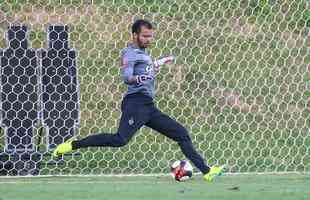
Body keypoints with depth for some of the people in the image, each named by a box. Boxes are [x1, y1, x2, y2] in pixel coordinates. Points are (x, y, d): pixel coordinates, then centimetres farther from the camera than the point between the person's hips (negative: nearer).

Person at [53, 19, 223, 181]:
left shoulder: (143, 53, 23)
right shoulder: (130, 52, -4)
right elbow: (126, 77, -21)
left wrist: (159, 63, 46)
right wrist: (137, 79, -42)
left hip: (149, 107, 9)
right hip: (136, 102, -9)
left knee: (182, 134, 8)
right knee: (120, 139, -28)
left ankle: (206, 171, 11)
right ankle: (72, 145, -24)